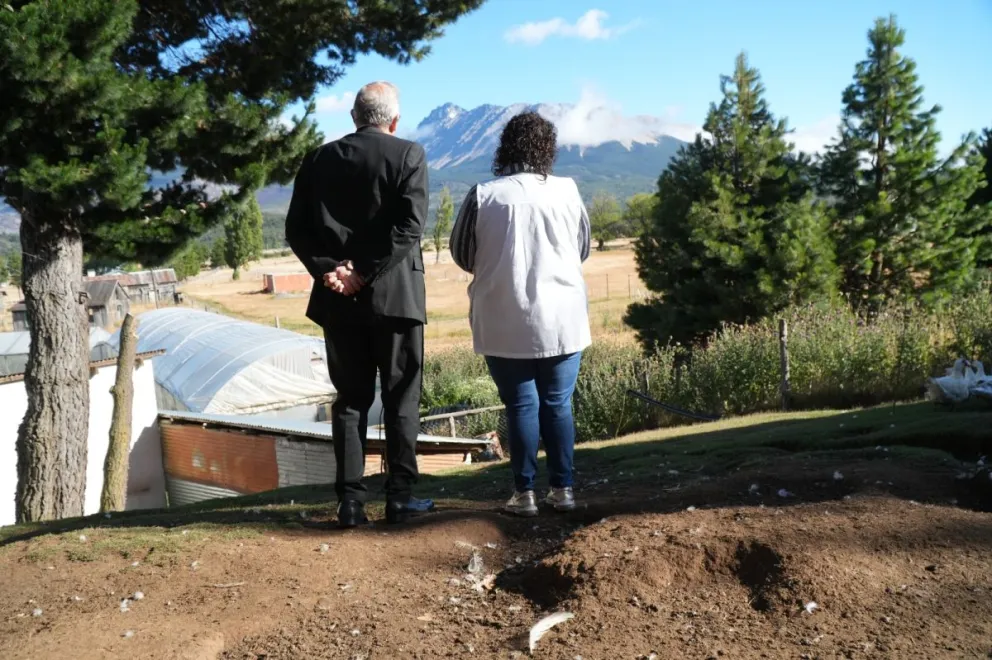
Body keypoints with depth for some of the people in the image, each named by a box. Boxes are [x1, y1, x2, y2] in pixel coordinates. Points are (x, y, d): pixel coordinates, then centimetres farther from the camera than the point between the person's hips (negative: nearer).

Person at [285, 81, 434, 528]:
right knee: (401, 398, 7)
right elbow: (409, 226, -15)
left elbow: (296, 228, 1)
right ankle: (399, 496, 10)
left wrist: (327, 269, -6)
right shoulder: (408, 155, -4)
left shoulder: (320, 158, 7)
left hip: (337, 299, 3)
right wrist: (366, 272, -13)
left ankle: (350, 500, 9)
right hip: (393, 295, -3)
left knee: (350, 399, 10)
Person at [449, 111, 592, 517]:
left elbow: (462, 255, 4)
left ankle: (524, 493, 10)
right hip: (561, 319, 1)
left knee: (520, 405, 6)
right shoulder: (566, 192, -3)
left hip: (505, 323, -1)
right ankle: (562, 489, 13)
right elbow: (583, 251, 10)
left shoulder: (483, 196, -7)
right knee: (558, 404, 10)